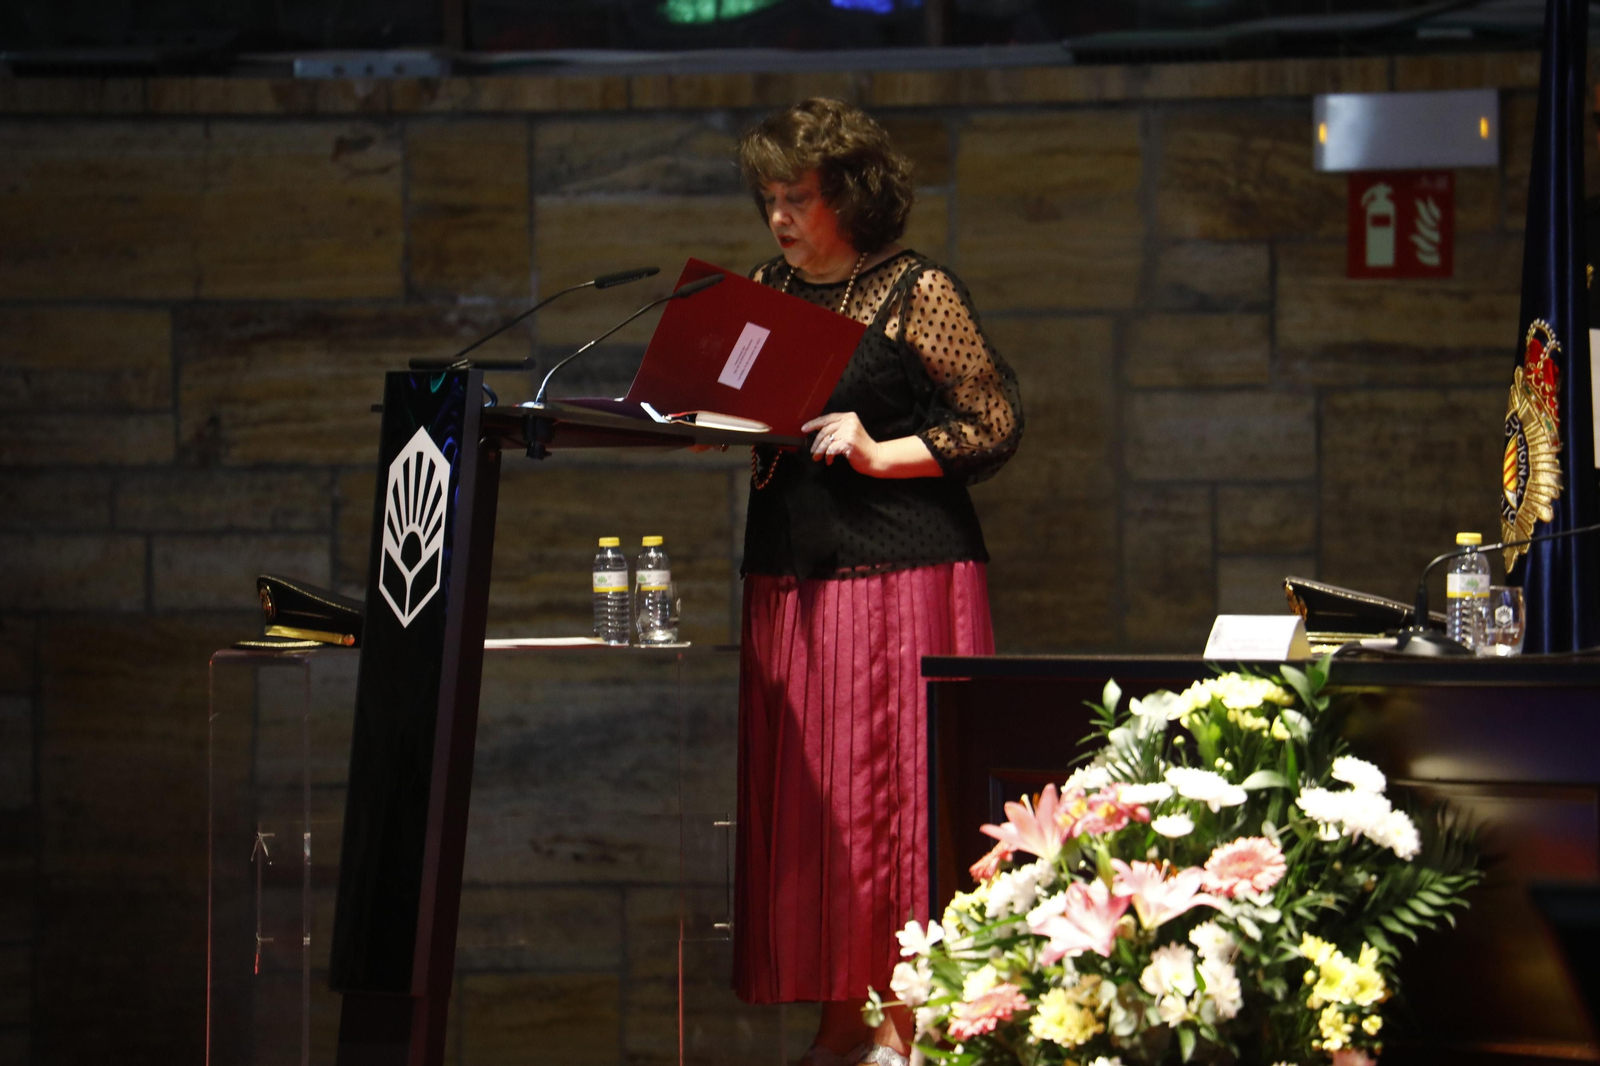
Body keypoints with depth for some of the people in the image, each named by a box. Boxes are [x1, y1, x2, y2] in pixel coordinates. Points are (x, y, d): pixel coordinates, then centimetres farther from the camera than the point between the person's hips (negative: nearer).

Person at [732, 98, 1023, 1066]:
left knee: (893, 786, -7)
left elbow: (997, 422, -5)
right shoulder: (767, 293, 15)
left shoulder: (918, 292, -4)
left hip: (901, 571, -6)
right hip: (790, 576, 6)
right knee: (799, 796, 3)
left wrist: (881, 454, -14)